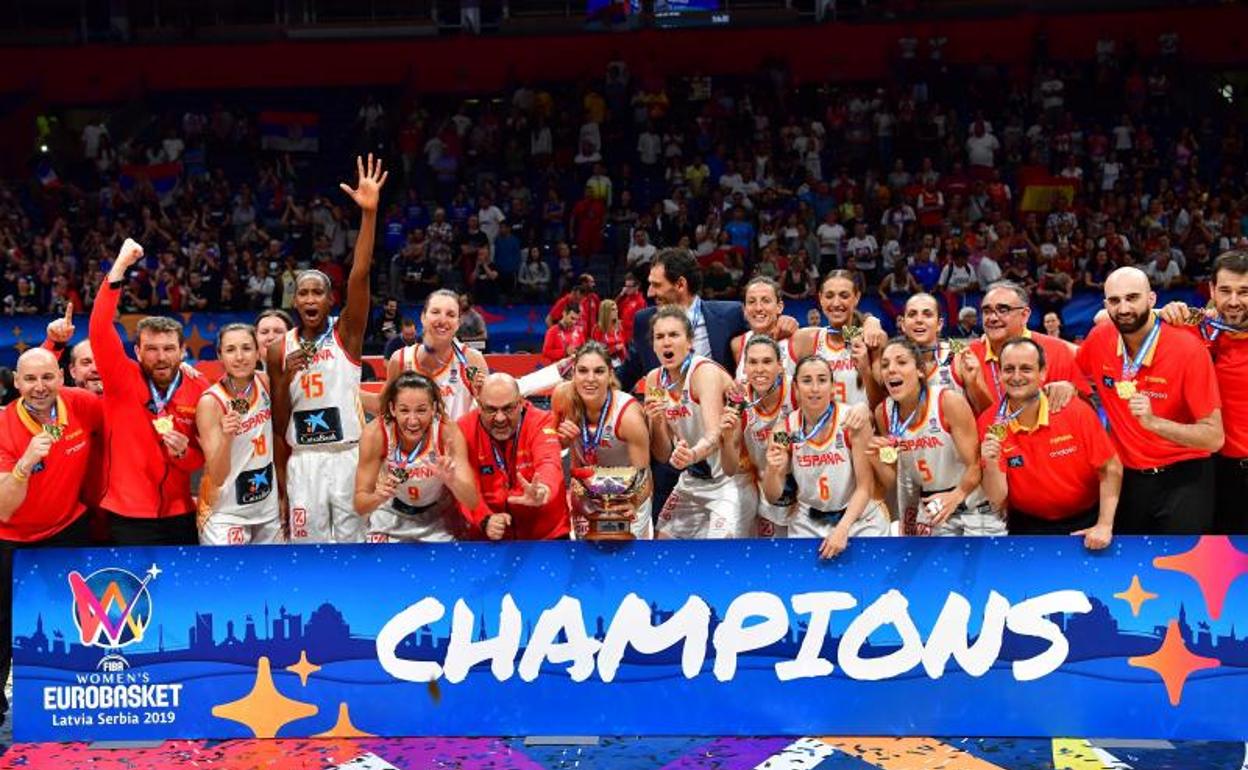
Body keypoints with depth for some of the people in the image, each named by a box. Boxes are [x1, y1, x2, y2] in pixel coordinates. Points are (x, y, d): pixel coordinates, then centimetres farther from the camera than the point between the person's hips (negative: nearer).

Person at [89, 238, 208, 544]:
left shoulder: (200, 390, 0)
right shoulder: (122, 380, -5)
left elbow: (204, 456, 8)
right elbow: (99, 331, -19)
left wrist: (184, 452, -15)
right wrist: (119, 268, -24)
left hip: (180, 517, 2)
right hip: (128, 519, -2)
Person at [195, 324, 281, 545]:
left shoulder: (264, 384, -3)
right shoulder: (210, 402, -17)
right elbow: (217, 477, -20)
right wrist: (226, 437, -34)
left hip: (268, 510, 5)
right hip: (225, 516, -5)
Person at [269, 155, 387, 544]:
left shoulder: (345, 333, -1)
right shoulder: (280, 350, 5)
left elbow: (359, 275, -17)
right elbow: (278, 424, 8)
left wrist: (369, 212, -28)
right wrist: (285, 378, -13)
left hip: (348, 456, -2)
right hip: (303, 461, 2)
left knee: (352, 543, 2)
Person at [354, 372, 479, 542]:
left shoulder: (448, 431, -25)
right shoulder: (375, 434, -25)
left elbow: (472, 502, -25)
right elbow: (360, 506, -19)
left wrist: (451, 480, -45)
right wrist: (378, 496, -41)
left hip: (439, 529, 0)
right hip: (390, 527, 0)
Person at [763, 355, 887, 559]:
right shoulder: (785, 430, -8)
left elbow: (864, 488, -13)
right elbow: (773, 498, -2)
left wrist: (842, 529, -25)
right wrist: (773, 471, -22)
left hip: (858, 520, -2)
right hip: (808, 524, 2)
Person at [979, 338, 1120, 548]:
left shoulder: (1076, 412, -12)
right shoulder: (990, 424, -8)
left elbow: (1111, 469, -4)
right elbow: (998, 502, -7)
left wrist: (1104, 526, -12)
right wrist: (991, 465, -25)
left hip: (1084, 525, 0)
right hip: (1027, 527, 0)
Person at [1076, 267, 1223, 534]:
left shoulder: (1188, 349, -18)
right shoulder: (1099, 339, -5)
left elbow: (1214, 437, -19)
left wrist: (1153, 422, -31)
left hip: (1183, 481, -4)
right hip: (1128, 479, 4)